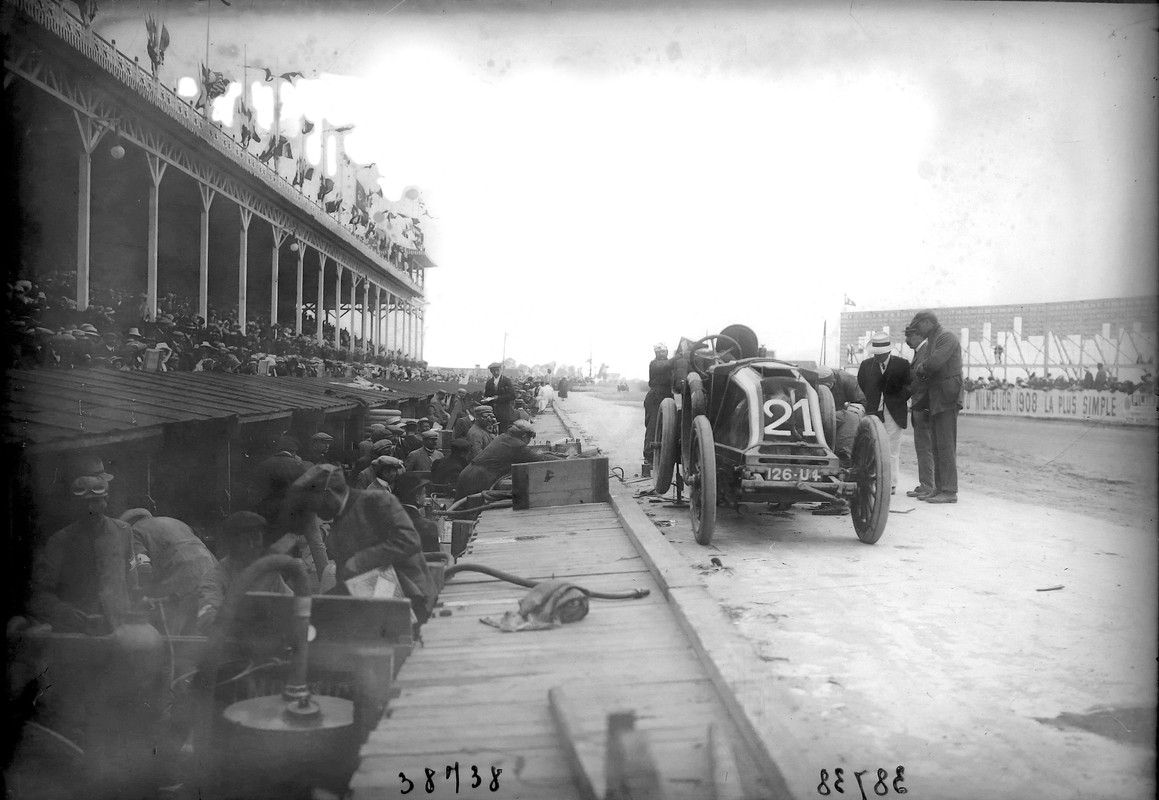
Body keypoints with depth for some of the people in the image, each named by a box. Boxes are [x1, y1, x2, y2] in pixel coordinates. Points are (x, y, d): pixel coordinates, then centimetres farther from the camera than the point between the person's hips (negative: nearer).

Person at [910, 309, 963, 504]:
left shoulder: (947, 338, -9)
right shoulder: (932, 341, 22)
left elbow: (935, 362, -22)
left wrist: (919, 369, -4)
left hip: (946, 398, -10)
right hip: (936, 400, 10)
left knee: (946, 445, -10)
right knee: (937, 446, 11)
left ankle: (950, 491, -8)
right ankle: (939, 488, 16)